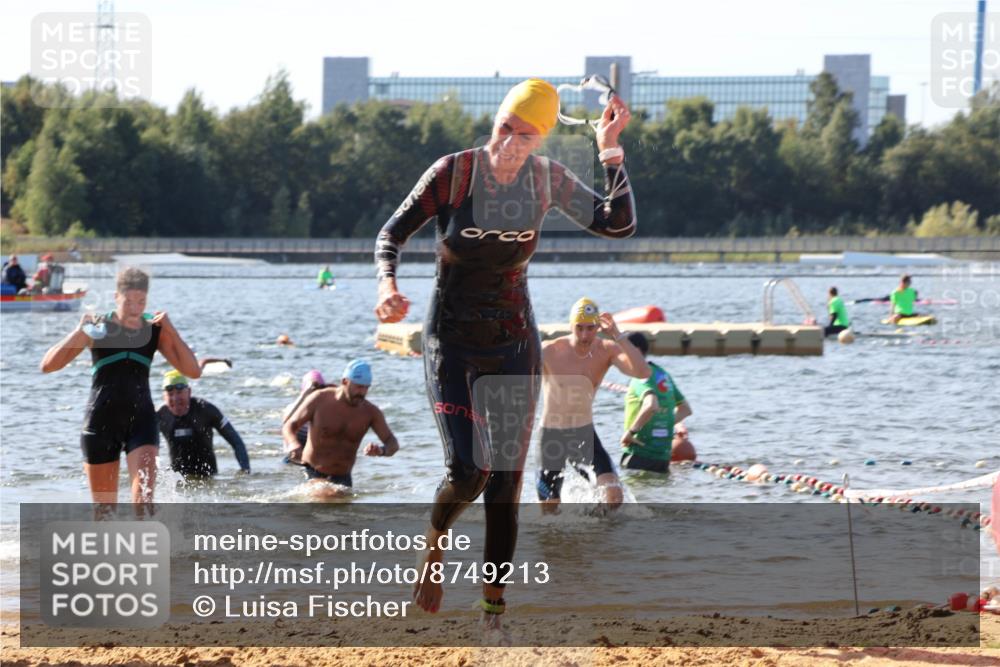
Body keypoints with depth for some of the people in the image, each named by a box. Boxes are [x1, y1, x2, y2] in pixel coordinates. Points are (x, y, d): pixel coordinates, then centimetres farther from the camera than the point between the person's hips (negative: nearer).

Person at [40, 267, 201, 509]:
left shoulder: (155, 331, 3)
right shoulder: (96, 328, -2)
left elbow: (194, 371, -4)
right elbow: (47, 365, -7)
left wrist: (171, 330, -13)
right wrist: (79, 332, -20)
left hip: (141, 420, 0)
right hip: (101, 422, 0)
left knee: (143, 496, -19)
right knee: (104, 507, 8)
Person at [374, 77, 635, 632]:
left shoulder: (548, 181, -3)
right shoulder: (454, 172, -13)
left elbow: (618, 225, -3)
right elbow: (392, 233, -8)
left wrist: (610, 150, -10)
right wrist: (388, 283, -27)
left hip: (514, 345, 3)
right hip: (451, 342, -3)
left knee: (506, 481, 1)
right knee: (466, 470, -19)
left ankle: (493, 613, 10)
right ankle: (433, 544, 14)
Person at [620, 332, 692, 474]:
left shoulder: (642, 376, -13)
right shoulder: (664, 375, 15)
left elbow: (651, 406, -33)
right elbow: (686, 409, 23)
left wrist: (631, 430, -22)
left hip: (640, 454, -9)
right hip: (663, 454, 9)